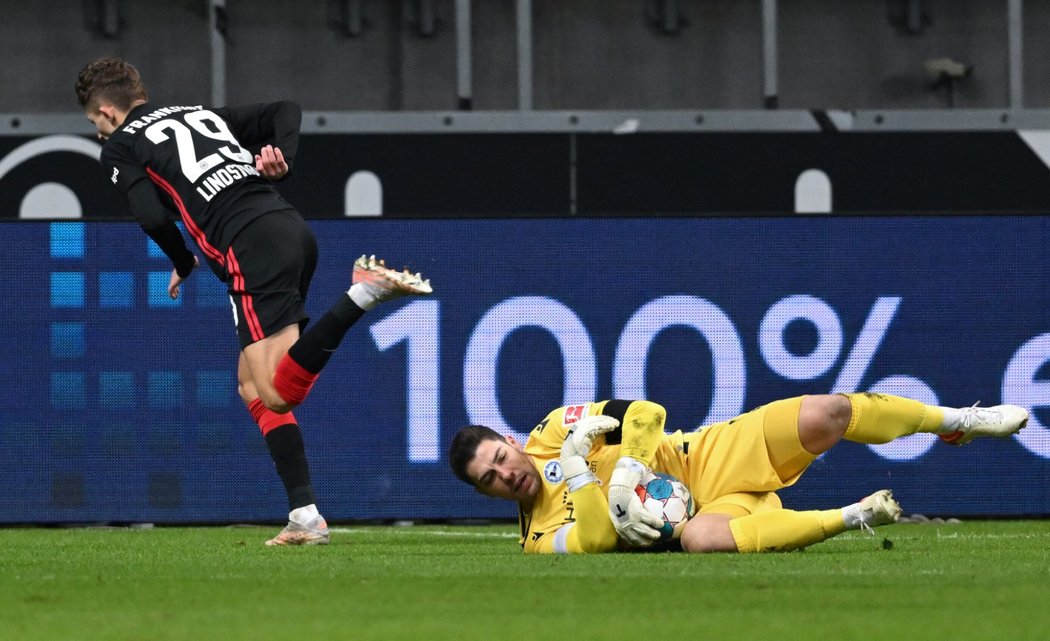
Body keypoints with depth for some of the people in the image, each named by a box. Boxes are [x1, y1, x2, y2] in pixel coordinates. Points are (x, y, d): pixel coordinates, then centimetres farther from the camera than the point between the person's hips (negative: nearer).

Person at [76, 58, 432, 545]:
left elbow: (153, 217, -4)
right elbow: (285, 111, 24)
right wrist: (284, 156, 7)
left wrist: (183, 266, 13)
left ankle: (364, 292, -25)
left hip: (251, 248, -8)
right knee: (252, 385, 15)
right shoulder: (203, 114, 30)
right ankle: (304, 516, 6)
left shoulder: (119, 147, 10)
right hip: (292, 227, 8)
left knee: (277, 392, -13)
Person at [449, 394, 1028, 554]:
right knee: (701, 538, -43)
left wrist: (624, 474, -15)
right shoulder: (541, 539, -1)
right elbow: (598, 541, -21)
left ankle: (958, 421, 4)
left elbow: (642, 414, 0)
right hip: (700, 511, -2)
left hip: (709, 457, 2)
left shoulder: (553, 432, 5)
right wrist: (580, 477, -24)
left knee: (822, 415, -20)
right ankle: (852, 517, -25)